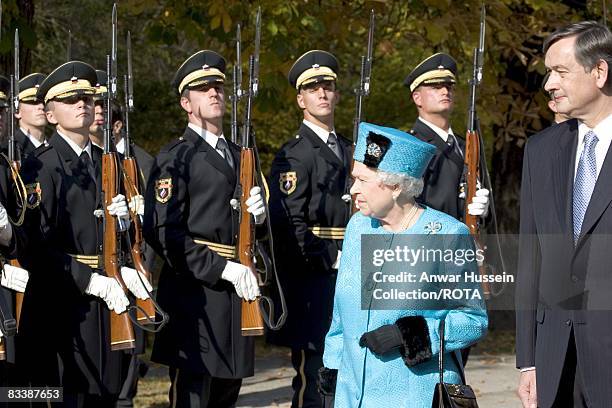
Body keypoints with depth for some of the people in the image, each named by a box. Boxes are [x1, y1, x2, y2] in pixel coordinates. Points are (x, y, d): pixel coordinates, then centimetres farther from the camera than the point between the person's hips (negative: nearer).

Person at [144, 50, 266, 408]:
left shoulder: (239, 156, 20)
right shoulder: (175, 158, -4)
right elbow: (163, 232, -14)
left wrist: (258, 214, 4)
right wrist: (224, 269, -18)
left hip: (238, 290, 8)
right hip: (195, 290, -7)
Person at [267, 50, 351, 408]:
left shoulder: (348, 151, 18)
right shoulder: (294, 155, -6)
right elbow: (289, 223, -15)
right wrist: (332, 258, -17)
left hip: (347, 275, 7)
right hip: (311, 276, -7)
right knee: (312, 369, -6)